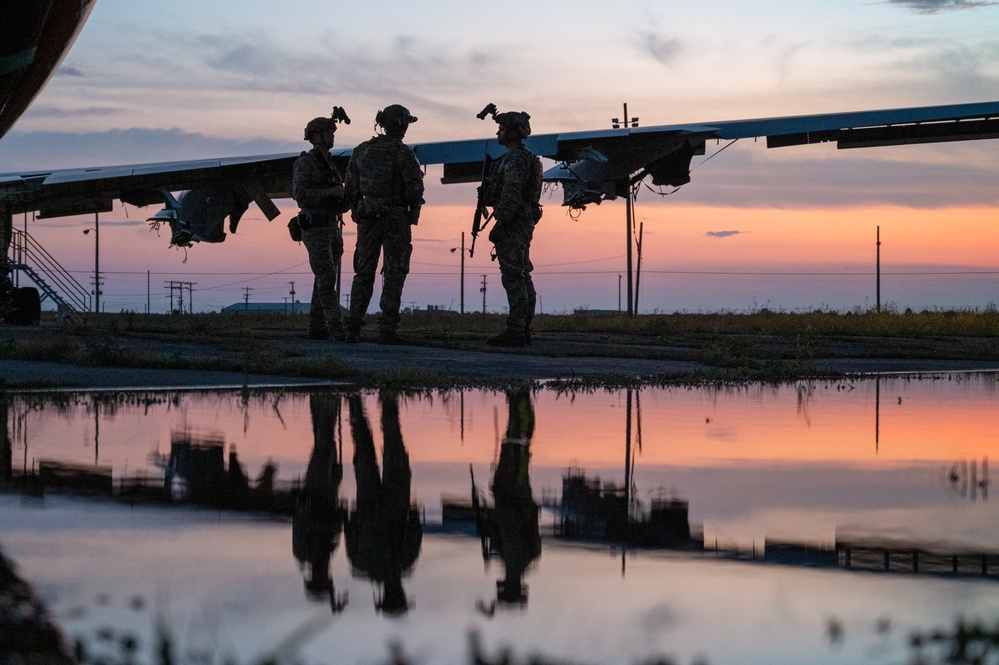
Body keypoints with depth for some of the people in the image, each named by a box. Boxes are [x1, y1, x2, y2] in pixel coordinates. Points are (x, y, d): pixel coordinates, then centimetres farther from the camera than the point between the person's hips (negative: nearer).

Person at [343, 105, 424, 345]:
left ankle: (353, 328, 5)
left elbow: (351, 187, 8)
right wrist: (413, 207, 5)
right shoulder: (403, 153, -10)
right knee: (394, 274, 1)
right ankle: (387, 330, -4)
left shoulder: (362, 151, 5)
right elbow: (415, 189, -14)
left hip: (367, 217, 4)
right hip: (396, 217, -4)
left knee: (363, 273, 11)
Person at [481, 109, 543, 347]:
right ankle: (524, 329, 13)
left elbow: (510, 195, -22)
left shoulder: (514, 158, -14)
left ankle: (515, 331, -15)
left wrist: (499, 225, -23)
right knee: (522, 278, 10)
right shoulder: (527, 158, 19)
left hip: (512, 225, -11)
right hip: (525, 222, 11)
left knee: (513, 277, -12)